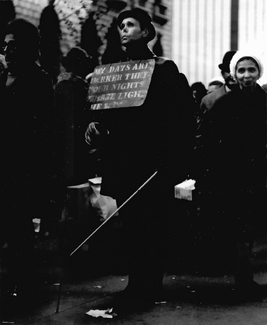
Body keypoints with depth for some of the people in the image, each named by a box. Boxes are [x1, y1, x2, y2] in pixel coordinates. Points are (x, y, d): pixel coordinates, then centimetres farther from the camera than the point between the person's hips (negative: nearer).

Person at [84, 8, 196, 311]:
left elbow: (181, 115, -9)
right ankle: (136, 283, 18)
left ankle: (149, 286, 6)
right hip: (122, 161, 6)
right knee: (129, 225, 9)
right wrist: (95, 123, -7)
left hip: (152, 162, -6)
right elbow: (104, 108, 16)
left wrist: (170, 159, -16)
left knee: (150, 226, -3)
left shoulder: (164, 69, -3)